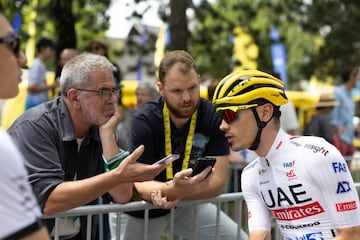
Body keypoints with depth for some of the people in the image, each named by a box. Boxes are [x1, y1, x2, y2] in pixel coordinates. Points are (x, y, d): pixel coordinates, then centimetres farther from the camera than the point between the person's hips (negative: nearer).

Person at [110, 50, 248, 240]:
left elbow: (218, 181, -20)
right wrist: (173, 189, -49)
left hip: (186, 203, 2)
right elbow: (138, 185, -28)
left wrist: (179, 193, -38)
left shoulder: (213, 117, -16)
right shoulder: (145, 121, -23)